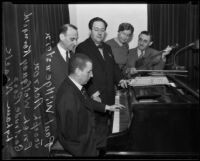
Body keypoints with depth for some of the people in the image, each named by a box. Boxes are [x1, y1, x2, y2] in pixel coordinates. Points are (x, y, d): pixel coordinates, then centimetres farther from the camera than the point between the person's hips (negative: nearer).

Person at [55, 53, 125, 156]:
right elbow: (72, 134, -26)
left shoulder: (76, 84, -7)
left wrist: (107, 107, 15)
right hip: (78, 142, -8)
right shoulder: (68, 98, -34)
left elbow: (87, 102, 14)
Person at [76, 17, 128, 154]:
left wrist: (119, 79, 8)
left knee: (106, 124, 15)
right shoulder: (82, 48, -8)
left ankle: (104, 149, 29)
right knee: (98, 128, 0)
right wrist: (93, 92, -22)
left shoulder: (107, 48, 17)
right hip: (95, 97, -7)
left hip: (109, 96, 7)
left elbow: (113, 66, 25)